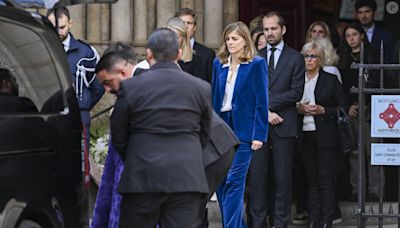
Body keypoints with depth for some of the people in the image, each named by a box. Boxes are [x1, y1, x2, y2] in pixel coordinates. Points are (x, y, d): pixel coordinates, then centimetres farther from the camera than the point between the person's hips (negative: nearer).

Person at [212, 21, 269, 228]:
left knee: (234, 182, -10)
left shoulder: (256, 64, -3)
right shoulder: (219, 63, 11)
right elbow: (214, 98, 14)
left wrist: (259, 135, -12)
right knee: (219, 182, 5)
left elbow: (261, 101, -6)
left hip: (243, 130, -5)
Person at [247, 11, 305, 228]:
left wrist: (267, 102, -8)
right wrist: (265, 112, -8)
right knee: (257, 176, -1)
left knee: (283, 177, -1)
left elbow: (296, 93, -3)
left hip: (283, 126, -1)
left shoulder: (295, 58, 6)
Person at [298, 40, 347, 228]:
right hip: (304, 135, 3)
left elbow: (343, 108, 1)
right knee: (311, 178, 4)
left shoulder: (331, 80, 2)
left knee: (325, 178, -5)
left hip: (325, 136, -3)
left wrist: (322, 110, -12)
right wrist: (299, 109, -5)